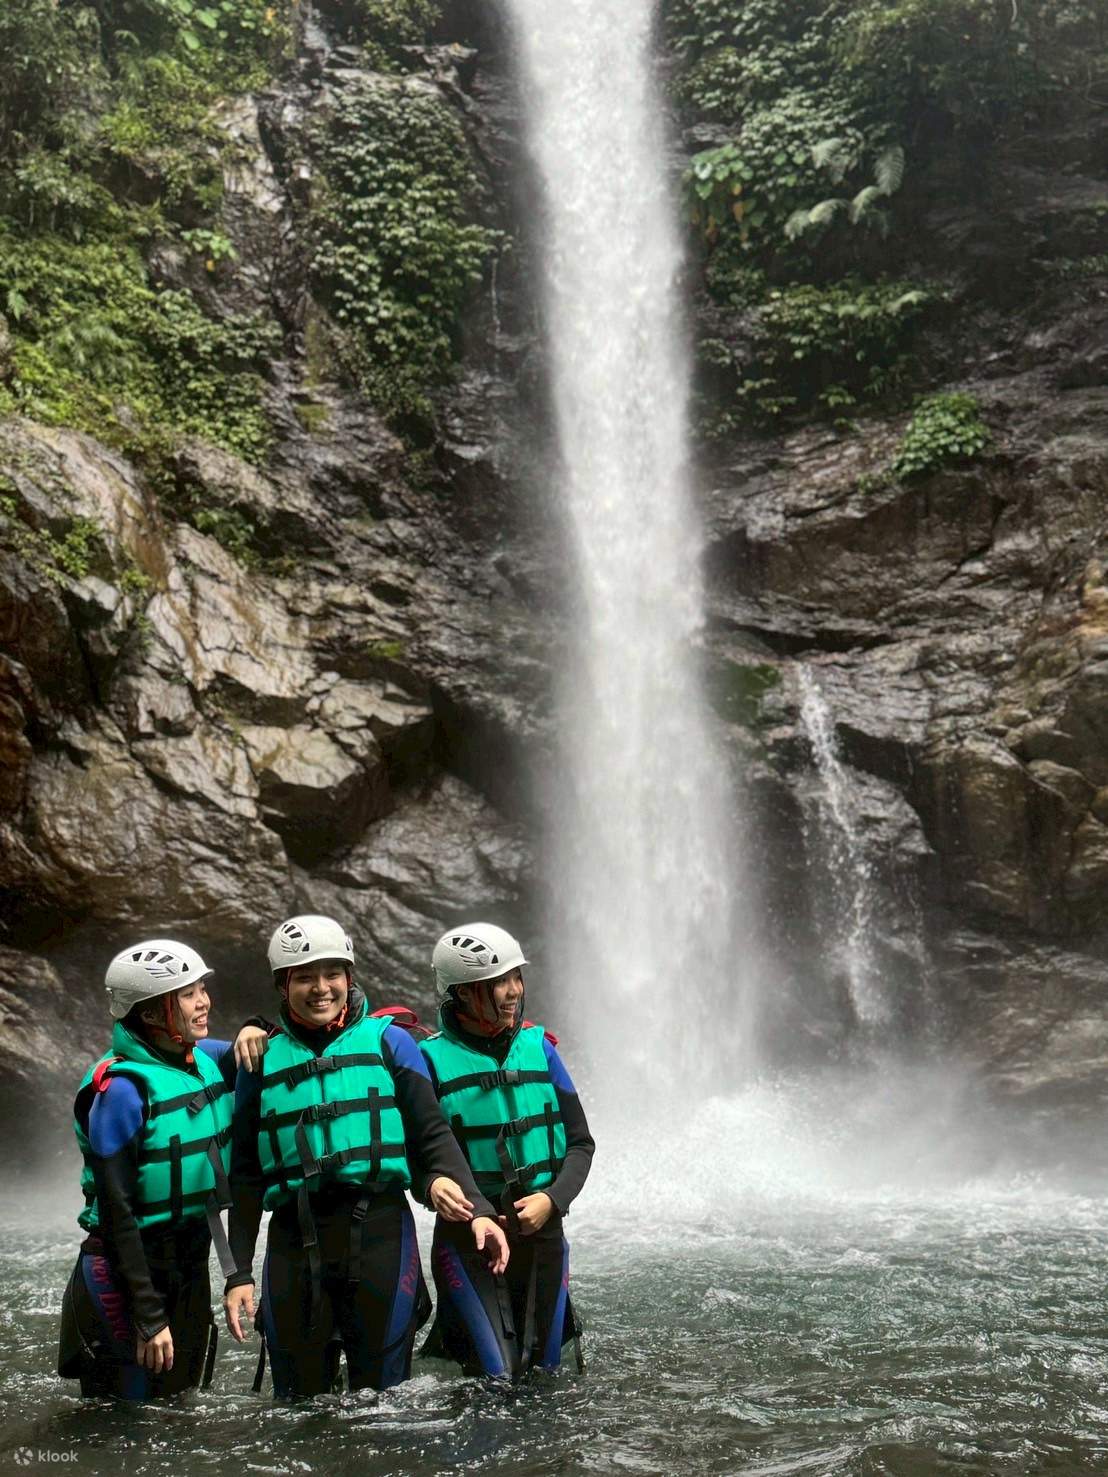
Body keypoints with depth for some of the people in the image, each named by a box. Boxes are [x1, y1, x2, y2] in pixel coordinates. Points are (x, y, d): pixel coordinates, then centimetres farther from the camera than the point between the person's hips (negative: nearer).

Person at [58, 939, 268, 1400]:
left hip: (192, 1261, 7)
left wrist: (254, 1034, -6)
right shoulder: (121, 1088, -20)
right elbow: (115, 1211, -20)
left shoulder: (206, 1058, 1)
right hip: (128, 1269, -7)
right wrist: (148, 1316, -20)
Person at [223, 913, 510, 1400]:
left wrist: (477, 1209, -11)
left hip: (379, 1230, -1)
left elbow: (433, 1137, 2)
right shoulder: (262, 1061, 10)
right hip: (294, 1244, 2)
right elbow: (246, 1178, 13)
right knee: (300, 1398, 7)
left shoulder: (386, 1041, 6)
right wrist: (239, 1274, 8)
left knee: (382, 1391, 3)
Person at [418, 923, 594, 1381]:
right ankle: (449, 1338, 21)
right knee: (494, 1377, -5)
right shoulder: (432, 1058, -7)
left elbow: (581, 1144, 6)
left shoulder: (539, 1047, 3)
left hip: (542, 1232, 4)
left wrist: (552, 1199, -11)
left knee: (543, 1372, 11)